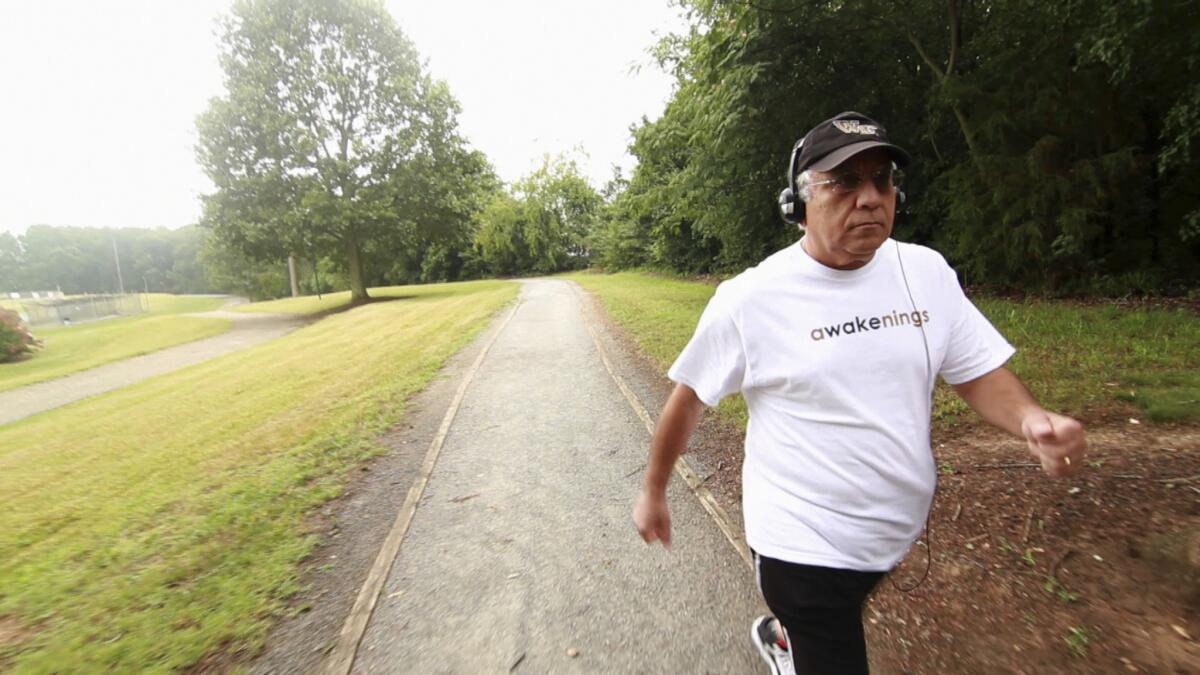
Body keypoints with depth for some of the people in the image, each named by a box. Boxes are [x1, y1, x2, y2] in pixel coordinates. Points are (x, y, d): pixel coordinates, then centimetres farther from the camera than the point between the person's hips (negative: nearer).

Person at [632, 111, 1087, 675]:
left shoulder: (926, 270, -4)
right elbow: (688, 398, -10)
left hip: (898, 531, 6)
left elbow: (979, 372, 2)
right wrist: (653, 493, -1)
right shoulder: (749, 299, -19)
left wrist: (1032, 419, -20)